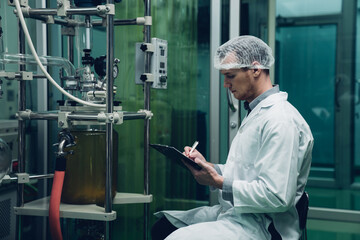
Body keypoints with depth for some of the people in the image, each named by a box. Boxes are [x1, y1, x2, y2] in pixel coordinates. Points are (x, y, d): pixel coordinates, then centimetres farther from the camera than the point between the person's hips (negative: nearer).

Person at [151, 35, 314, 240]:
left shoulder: (281, 121, -18)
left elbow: (277, 197, -24)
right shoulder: (257, 113, 16)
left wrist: (218, 181, -19)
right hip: (236, 214, 10)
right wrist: (209, 166, 5)